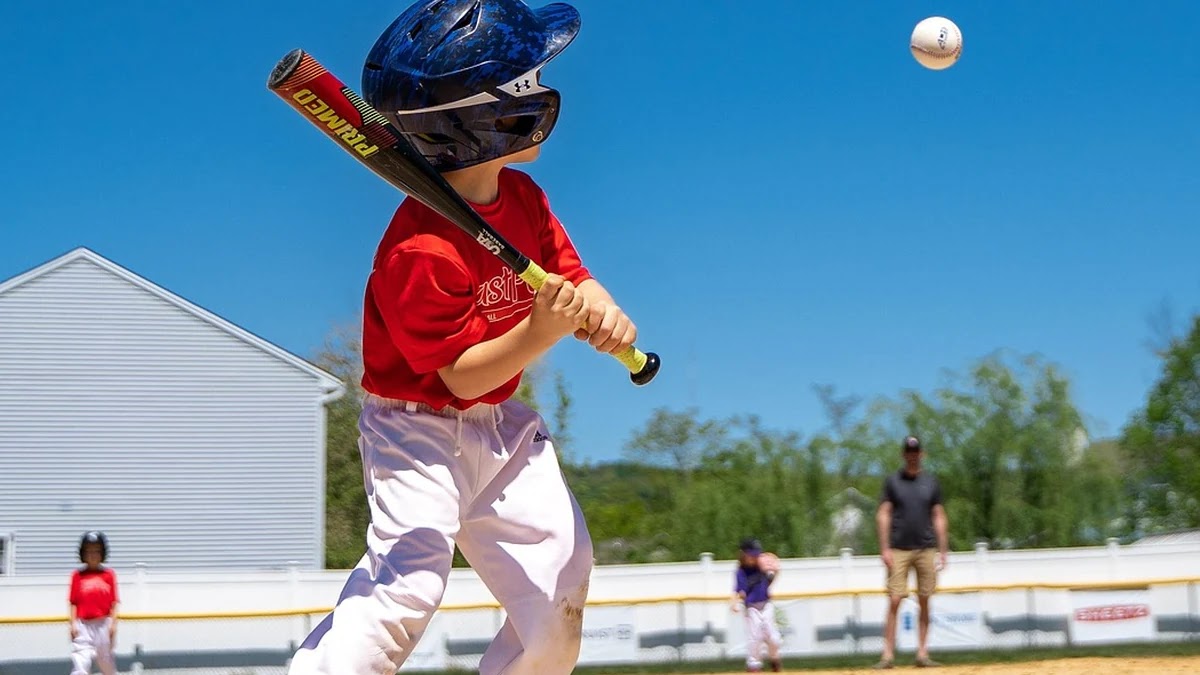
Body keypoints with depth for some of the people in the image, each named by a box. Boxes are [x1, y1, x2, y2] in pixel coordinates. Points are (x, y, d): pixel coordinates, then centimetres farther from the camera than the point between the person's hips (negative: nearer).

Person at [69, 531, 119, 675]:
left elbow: (113, 602, 2)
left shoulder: (109, 575, 4)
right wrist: (73, 624, -5)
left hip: (103, 624, 1)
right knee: (80, 663, -13)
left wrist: (113, 624, -5)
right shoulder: (77, 575, 4)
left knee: (106, 661, 14)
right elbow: (73, 602, 4)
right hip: (83, 625, -1)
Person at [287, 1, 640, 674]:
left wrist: (601, 314, -20)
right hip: (419, 424, -8)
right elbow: (464, 375, -24)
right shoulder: (421, 251, -28)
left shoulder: (523, 196, -2)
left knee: (560, 582, 7)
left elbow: (572, 276, 3)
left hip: (503, 427, 8)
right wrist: (542, 330, -39)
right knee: (408, 581, -27)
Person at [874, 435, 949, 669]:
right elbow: (883, 515, 1)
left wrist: (942, 551, 5)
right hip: (898, 550, -2)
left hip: (926, 549, 2)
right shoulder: (892, 481, 5)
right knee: (894, 601, -8)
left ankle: (922, 653, 7)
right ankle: (888, 654, -9)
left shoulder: (931, 483, 10)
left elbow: (939, 517, 11)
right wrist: (884, 548, -7)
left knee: (924, 602, 2)